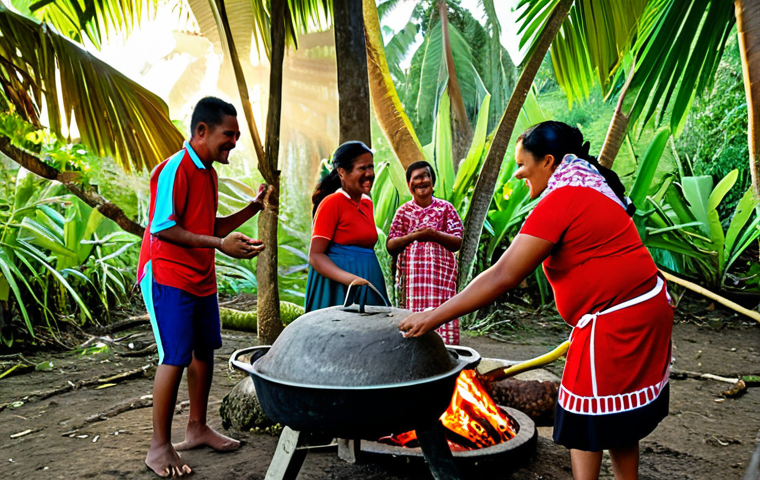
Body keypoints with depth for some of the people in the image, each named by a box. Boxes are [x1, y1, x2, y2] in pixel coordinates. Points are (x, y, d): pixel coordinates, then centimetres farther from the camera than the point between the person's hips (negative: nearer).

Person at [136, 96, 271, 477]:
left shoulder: (208, 173, 14)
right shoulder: (174, 168, -15)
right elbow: (162, 228, -22)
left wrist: (253, 208, 9)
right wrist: (221, 244, -28)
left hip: (201, 279, 9)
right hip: (168, 277, -9)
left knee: (204, 351, 12)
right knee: (175, 358, -8)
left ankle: (197, 428, 27)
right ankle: (159, 447, 5)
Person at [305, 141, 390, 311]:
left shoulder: (367, 203, 11)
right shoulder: (332, 203, -11)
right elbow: (315, 256, -16)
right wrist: (350, 279, -28)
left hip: (368, 282, 7)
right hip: (339, 290, -7)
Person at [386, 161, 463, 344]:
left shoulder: (445, 208, 8)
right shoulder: (404, 211, 10)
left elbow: (457, 243, 3)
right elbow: (390, 246, 4)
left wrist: (435, 235, -15)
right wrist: (412, 236, -14)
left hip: (441, 275, 0)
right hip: (412, 276, 0)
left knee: (442, 321, -7)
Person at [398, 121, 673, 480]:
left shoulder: (559, 200, -20)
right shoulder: (590, 187, 11)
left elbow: (502, 277, -24)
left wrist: (434, 317, -21)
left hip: (615, 320, -9)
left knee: (584, 417, 4)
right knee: (616, 417, 20)